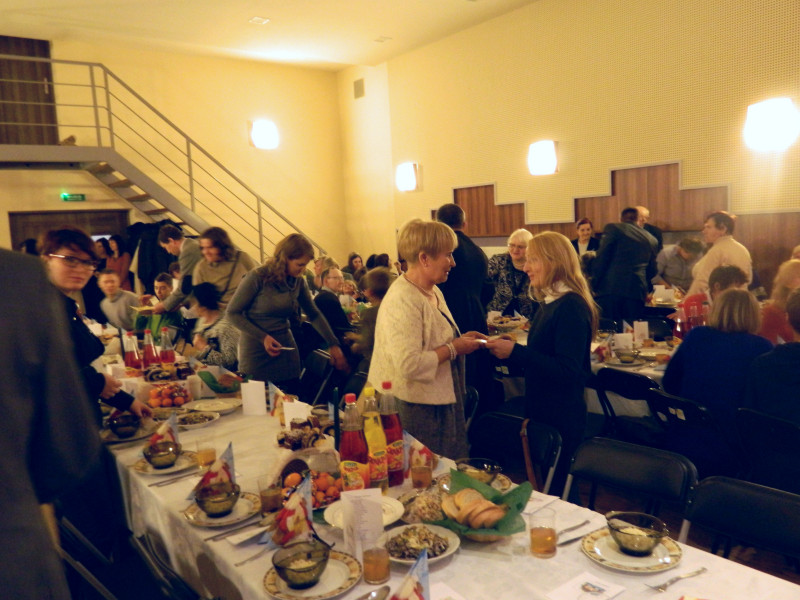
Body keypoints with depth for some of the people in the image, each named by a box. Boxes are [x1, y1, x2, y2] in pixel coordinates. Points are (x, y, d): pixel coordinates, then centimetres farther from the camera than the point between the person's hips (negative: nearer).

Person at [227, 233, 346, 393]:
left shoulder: (298, 281, 1)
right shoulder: (258, 277, -14)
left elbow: (314, 314, 11)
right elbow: (233, 313, -9)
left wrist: (333, 344, 5)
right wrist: (262, 337, -18)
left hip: (286, 349, 5)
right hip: (256, 354, -4)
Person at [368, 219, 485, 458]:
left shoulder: (434, 292, 9)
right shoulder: (402, 300, -22)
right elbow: (409, 364, -30)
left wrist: (460, 339, 7)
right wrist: (453, 348, -19)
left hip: (440, 402, 9)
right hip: (414, 409, -9)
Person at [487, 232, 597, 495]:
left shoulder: (571, 307, -21)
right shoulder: (551, 303, 8)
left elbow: (567, 371, -27)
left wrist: (515, 351, -29)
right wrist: (507, 347, 0)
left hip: (561, 420, -9)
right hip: (543, 412, 9)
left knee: (554, 490, 5)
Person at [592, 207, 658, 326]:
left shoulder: (613, 228, 5)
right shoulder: (651, 239, 18)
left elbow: (601, 259, -4)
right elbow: (651, 271, 24)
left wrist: (594, 285, 0)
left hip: (610, 289, -4)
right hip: (637, 293, 4)